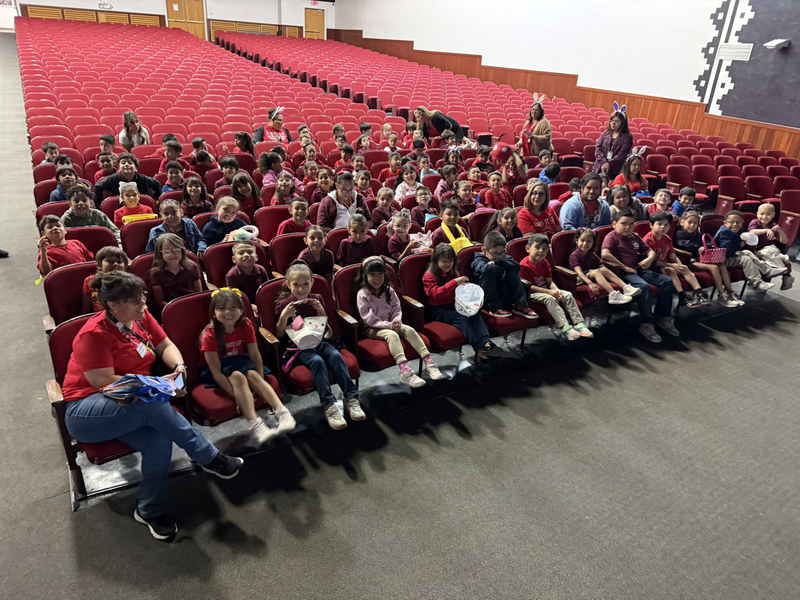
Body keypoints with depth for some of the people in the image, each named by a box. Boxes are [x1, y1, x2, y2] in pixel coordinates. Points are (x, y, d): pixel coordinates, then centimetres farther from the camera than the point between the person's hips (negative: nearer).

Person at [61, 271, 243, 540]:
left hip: (131, 406, 6)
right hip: (87, 411, -6)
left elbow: (166, 345, 10)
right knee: (153, 405, -36)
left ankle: (150, 510, -6)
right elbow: (103, 381, -22)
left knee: (160, 440, -27)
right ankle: (209, 457, -22)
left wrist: (178, 366, -13)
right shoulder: (94, 334, -17)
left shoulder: (141, 317, 4)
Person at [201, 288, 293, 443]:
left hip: (241, 361, 3)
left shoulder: (246, 325, -11)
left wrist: (261, 382, -18)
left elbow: (255, 355, -9)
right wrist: (237, 395, -30)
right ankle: (254, 424, -45)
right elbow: (216, 372, -24)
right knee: (237, 376, -33)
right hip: (222, 370, -3)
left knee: (252, 375, -29)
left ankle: (282, 413, -39)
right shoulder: (209, 335, -23)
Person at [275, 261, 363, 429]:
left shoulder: (317, 299, 8)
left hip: (319, 341, 3)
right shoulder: (283, 305, -1)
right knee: (317, 361, -33)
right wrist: (284, 316, -17)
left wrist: (321, 310, -6)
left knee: (335, 355, -28)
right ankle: (329, 406, -34)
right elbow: (279, 335, 0)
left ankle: (351, 398, -25)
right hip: (297, 346, -3)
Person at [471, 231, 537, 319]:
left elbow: (516, 266, -14)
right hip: (487, 301, -5)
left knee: (513, 272, -11)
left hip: (504, 298, 5)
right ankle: (495, 309, -22)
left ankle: (520, 306, -11)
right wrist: (502, 271, -18)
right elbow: (486, 269, -33)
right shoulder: (479, 259, -6)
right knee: (488, 274, -28)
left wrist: (498, 262, -19)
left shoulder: (504, 257, 10)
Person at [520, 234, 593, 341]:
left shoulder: (545, 263, 6)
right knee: (549, 298, -34)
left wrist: (556, 290, -20)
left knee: (568, 295, -8)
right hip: (531, 293, -8)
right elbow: (528, 286, -22)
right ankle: (565, 328, -36)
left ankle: (579, 324, -10)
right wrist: (549, 292, -24)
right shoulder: (523, 265, -19)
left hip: (546, 290, 8)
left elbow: (550, 282, 4)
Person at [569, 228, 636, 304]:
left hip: (593, 276, 6)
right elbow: (579, 271, -22)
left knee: (604, 270, -20)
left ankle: (625, 287, -32)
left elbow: (601, 266, 6)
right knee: (596, 271, -30)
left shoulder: (592, 255, 15)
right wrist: (590, 283, -36)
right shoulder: (574, 255, -9)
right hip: (582, 278, -6)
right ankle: (612, 294, -47)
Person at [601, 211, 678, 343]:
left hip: (640, 269, 8)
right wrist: (624, 267, -20)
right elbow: (605, 254, -24)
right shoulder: (612, 237, -5)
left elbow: (650, 251, 24)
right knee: (643, 286, -34)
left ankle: (663, 317, 6)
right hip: (624, 273, -8)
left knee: (667, 281, -5)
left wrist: (649, 259, -2)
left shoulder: (635, 237, 18)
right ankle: (646, 324, -21)